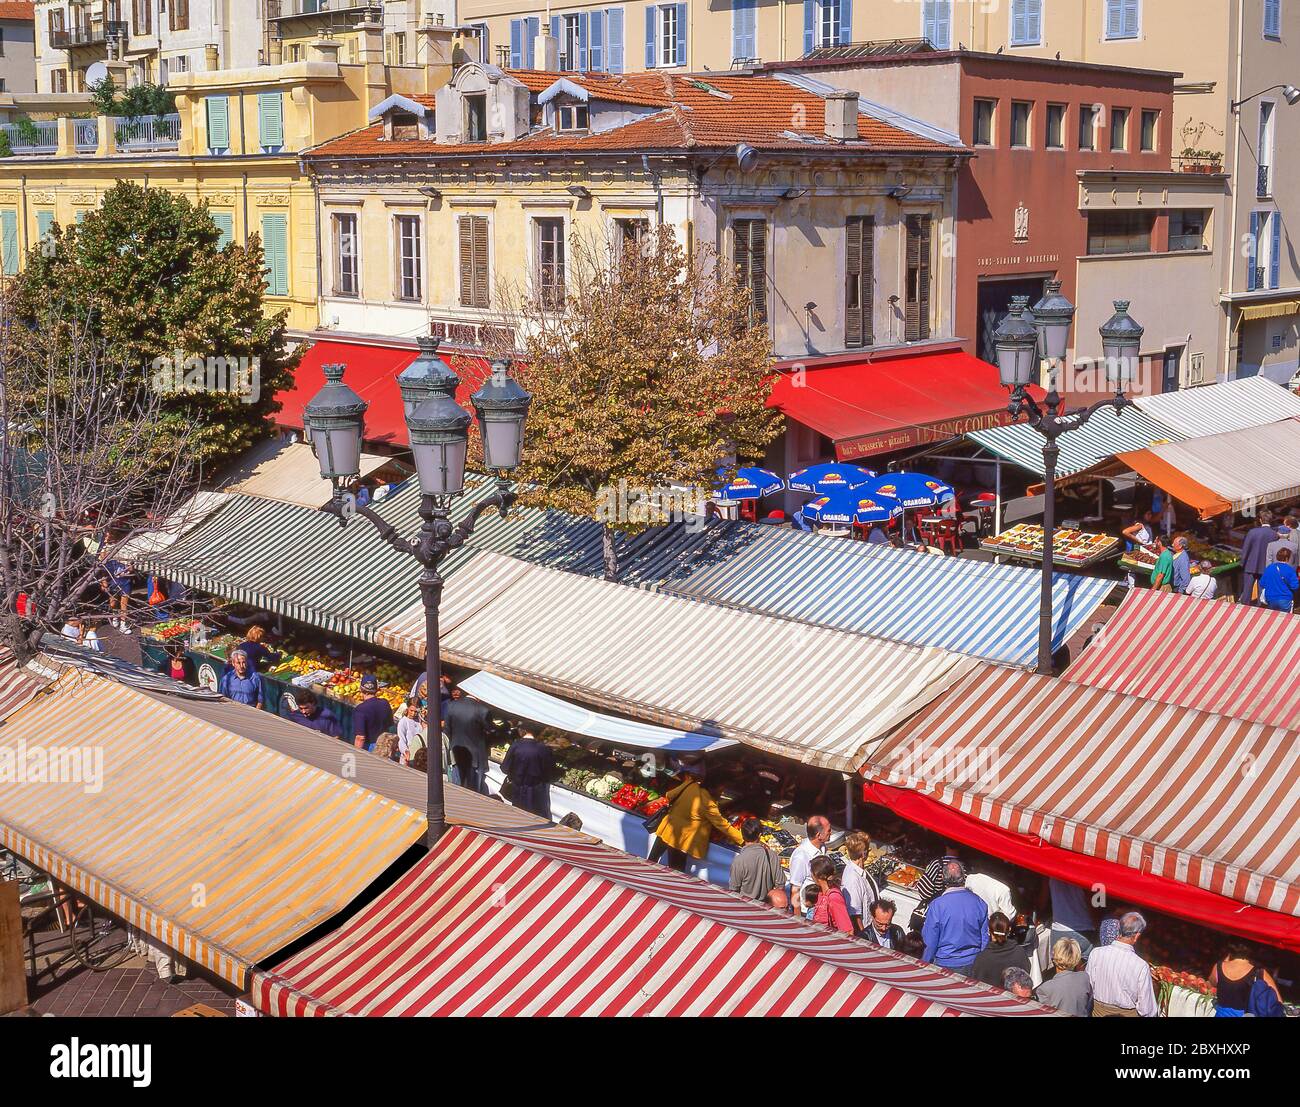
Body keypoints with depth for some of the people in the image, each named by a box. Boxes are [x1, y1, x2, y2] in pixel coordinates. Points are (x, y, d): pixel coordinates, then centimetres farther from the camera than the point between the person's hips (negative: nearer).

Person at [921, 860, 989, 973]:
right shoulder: (979, 902, -5)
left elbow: (930, 941, -9)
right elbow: (985, 938, 4)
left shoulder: (936, 905, -15)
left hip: (946, 964, -3)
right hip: (973, 964, 3)